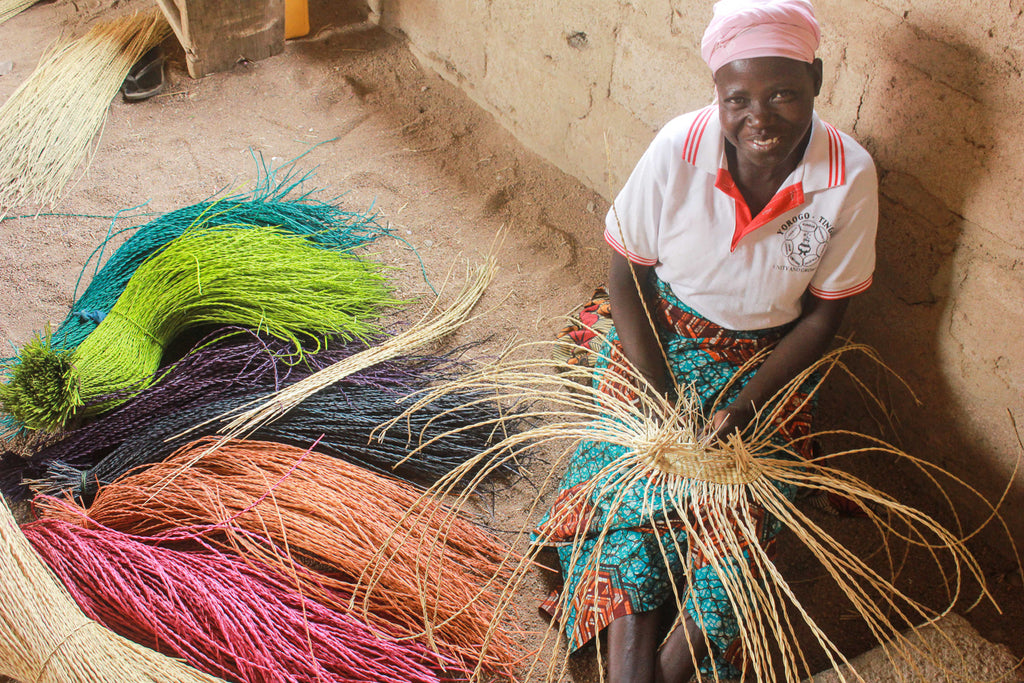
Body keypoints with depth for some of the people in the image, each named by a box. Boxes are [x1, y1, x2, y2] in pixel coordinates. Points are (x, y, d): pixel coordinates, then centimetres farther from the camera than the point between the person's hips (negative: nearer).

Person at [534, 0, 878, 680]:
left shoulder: (850, 176, -19)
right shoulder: (678, 150, -21)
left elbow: (824, 315, -8)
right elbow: (627, 272, -9)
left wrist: (743, 406, -17)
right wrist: (658, 397, -17)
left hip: (769, 356, 0)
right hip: (662, 336, 0)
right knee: (633, 474, -18)